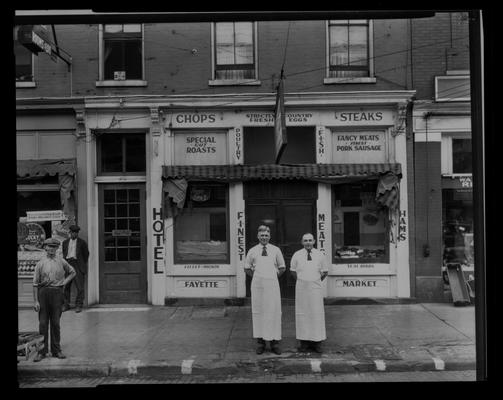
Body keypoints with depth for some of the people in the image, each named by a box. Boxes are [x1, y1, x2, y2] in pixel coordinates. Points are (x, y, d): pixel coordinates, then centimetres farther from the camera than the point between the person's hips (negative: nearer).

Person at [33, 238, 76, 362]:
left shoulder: (61, 262, 7)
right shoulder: (40, 263, 2)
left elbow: (72, 272, 24)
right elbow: (35, 283, 1)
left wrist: (65, 282, 7)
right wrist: (36, 301, -5)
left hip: (57, 293, 1)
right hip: (43, 292, -1)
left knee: (55, 323, 5)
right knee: (43, 323, 1)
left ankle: (56, 350, 13)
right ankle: (42, 351, 8)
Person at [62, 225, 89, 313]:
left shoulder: (82, 242, 5)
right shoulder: (65, 242, 15)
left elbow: (86, 254, 10)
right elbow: (64, 253, 21)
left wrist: (83, 265, 11)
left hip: (77, 264, -3)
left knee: (80, 286, -6)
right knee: (66, 286, 3)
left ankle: (78, 305, 0)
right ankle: (66, 304, 13)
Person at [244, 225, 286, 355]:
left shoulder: (276, 250, 5)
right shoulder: (252, 251, 5)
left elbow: (282, 268, 15)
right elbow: (247, 268, 16)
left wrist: (274, 276, 7)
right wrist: (256, 277, 9)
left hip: (272, 285, 0)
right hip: (257, 285, 0)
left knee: (274, 311, 0)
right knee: (258, 312, 2)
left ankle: (274, 342, 8)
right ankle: (260, 342, 10)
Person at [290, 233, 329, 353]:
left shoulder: (320, 255, 2)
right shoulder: (297, 255, 1)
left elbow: (325, 272, 12)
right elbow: (292, 271, 15)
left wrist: (316, 281, 10)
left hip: (316, 288, 0)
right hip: (301, 288, 0)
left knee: (317, 313, 0)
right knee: (302, 314, 0)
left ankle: (317, 342, 6)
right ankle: (304, 341, 6)